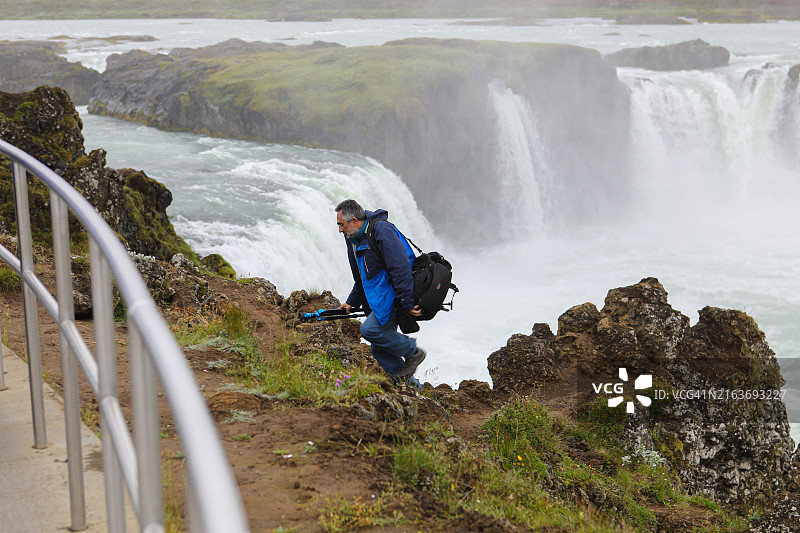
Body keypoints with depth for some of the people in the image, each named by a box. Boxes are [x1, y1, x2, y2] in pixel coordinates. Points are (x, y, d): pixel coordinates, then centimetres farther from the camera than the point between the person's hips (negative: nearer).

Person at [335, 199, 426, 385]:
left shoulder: (381, 230, -18)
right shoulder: (354, 239, 13)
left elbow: (401, 268, -24)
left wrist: (407, 304, -27)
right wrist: (352, 302, 18)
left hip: (396, 294, -10)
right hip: (379, 299, 10)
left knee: (370, 329, -24)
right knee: (378, 349, 5)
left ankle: (412, 352, -5)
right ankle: (408, 383, 16)